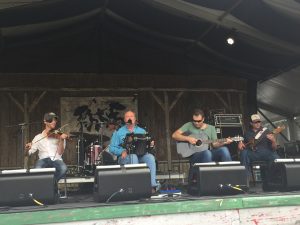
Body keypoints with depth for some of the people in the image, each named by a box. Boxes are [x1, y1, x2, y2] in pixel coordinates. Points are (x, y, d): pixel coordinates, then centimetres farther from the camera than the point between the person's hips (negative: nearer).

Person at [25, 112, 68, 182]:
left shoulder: (59, 135, 10)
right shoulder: (38, 137, 15)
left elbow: (60, 152, -2)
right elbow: (30, 152, 11)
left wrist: (61, 140, -17)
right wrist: (27, 149, -12)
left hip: (56, 160, 0)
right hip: (44, 160, 0)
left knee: (63, 168, -33)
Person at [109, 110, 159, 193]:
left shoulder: (142, 131, 20)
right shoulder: (118, 132, 11)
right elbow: (112, 148, 4)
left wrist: (150, 144, -9)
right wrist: (122, 151, -15)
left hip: (141, 155, 2)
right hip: (125, 157, -2)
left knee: (150, 157, -30)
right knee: (133, 156, -37)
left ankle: (153, 184, -36)